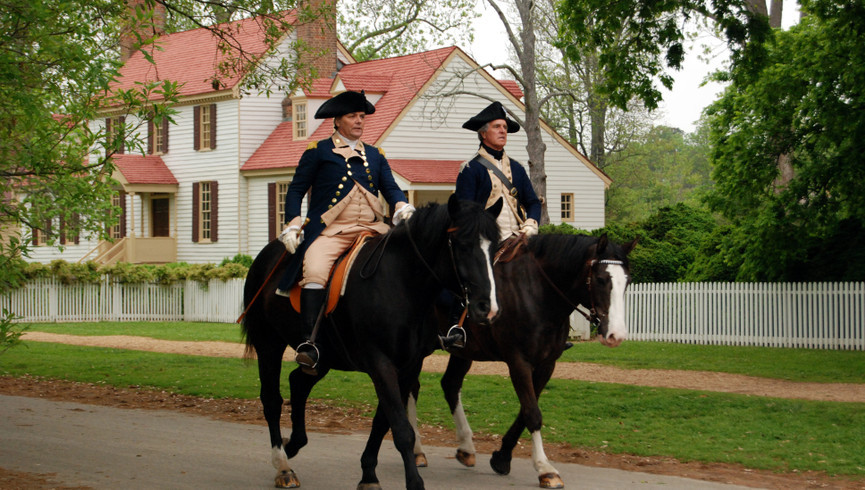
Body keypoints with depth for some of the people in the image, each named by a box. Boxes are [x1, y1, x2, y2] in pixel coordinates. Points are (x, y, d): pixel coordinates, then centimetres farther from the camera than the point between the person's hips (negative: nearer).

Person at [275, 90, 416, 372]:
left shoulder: (375, 155, 23)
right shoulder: (318, 152, 11)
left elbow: (391, 188, 14)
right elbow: (296, 190, 10)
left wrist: (403, 208, -9)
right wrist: (293, 225, -5)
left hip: (371, 230, 4)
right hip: (330, 230, -4)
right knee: (315, 271, -32)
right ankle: (309, 342, -35)